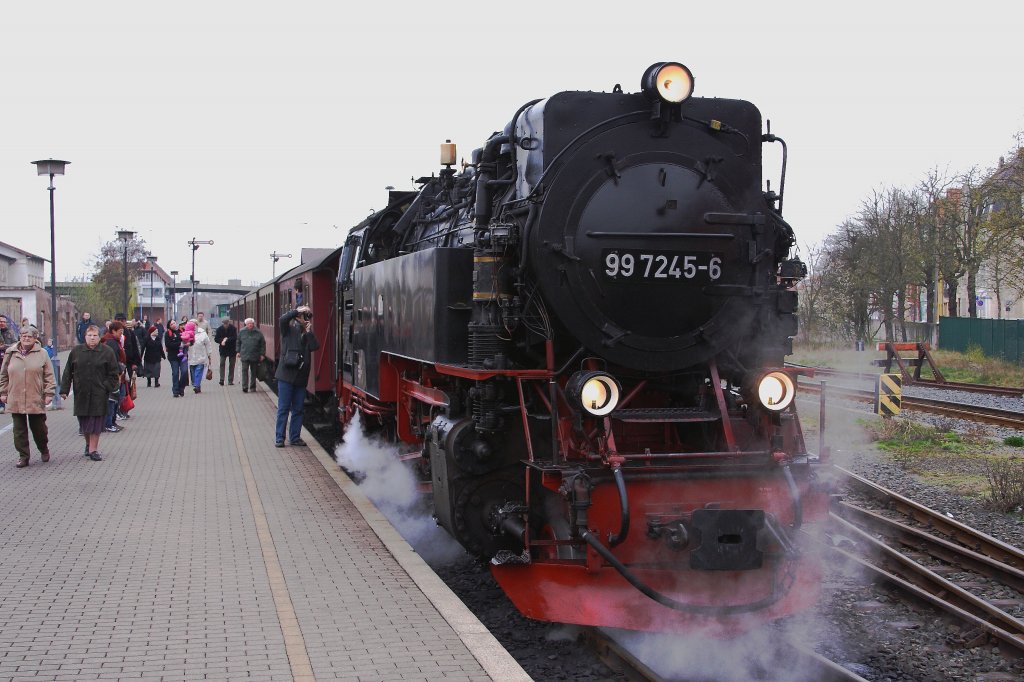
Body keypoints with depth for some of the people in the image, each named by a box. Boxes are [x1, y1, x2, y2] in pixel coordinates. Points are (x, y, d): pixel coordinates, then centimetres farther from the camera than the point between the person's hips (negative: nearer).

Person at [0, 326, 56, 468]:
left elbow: (49, 376, 1)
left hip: (36, 400, -2)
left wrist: (49, 393, -5)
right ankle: (23, 456, 13)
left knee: (38, 428, 6)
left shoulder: (42, 354, 1)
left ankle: (44, 449, 30)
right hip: (15, 400, 2)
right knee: (19, 430, 4)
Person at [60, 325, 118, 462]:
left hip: (99, 393, -2)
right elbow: (68, 372, 8)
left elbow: (113, 373, 2)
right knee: (83, 421, 7)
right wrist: (64, 389, 3)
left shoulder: (107, 352, 0)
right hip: (81, 393, 2)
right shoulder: (76, 351, 6)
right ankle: (88, 444, 30)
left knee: (96, 421, -3)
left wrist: (108, 388, -8)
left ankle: (93, 449, 3)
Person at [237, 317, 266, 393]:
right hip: (244, 355, 0)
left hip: (255, 356, 0)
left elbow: (263, 344, 4)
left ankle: (252, 387, 19)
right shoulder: (242, 332, 5)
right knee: (245, 371, -7)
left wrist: (262, 354, 0)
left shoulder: (258, 333, 1)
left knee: (254, 372, 9)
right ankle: (245, 387, -9)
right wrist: (238, 352, 12)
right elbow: (238, 342, 16)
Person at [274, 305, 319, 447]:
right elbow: (282, 319, -21)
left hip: (301, 376, 5)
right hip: (286, 375, -5)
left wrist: (309, 332, -8)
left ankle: (295, 437, 17)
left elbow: (315, 346, -4)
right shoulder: (289, 330, 0)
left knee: (298, 409, 9)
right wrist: (297, 310, -15)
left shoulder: (308, 334, 13)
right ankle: (279, 438, 3)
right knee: (283, 408, -2)